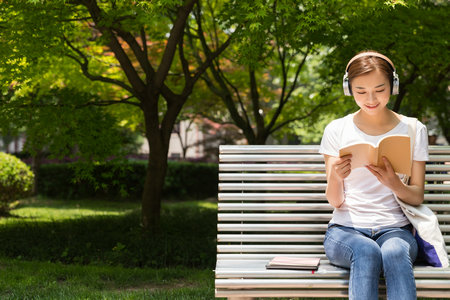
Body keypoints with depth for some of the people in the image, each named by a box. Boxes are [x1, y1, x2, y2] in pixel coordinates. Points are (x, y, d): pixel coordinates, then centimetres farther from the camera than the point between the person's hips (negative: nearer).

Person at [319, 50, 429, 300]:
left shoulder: (414, 130, 8)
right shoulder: (337, 130, 6)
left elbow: (417, 197, 7)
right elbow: (335, 201, 3)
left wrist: (394, 183, -16)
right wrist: (335, 177, -21)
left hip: (395, 228, 1)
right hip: (346, 229, 0)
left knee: (395, 253, -37)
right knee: (367, 252, -37)